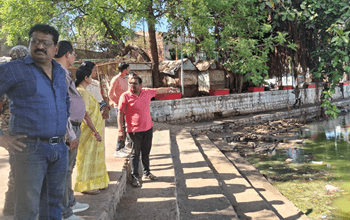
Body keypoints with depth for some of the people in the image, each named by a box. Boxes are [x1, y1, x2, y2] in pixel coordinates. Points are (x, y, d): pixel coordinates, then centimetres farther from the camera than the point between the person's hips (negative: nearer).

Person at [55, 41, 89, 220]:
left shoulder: (64, 73, 16)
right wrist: (71, 135, -22)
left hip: (73, 127, 11)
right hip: (68, 128, -11)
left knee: (68, 169, 20)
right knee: (65, 170, -3)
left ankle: (70, 203, 34)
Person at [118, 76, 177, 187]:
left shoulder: (147, 92, 3)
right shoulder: (125, 96, -10)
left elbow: (159, 90, 22)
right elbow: (120, 113, -9)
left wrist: (170, 89, 38)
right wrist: (120, 130, -13)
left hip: (148, 128, 5)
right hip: (134, 130, -5)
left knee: (146, 152, 15)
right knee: (135, 153, 2)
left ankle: (146, 172, 32)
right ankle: (134, 177, 14)